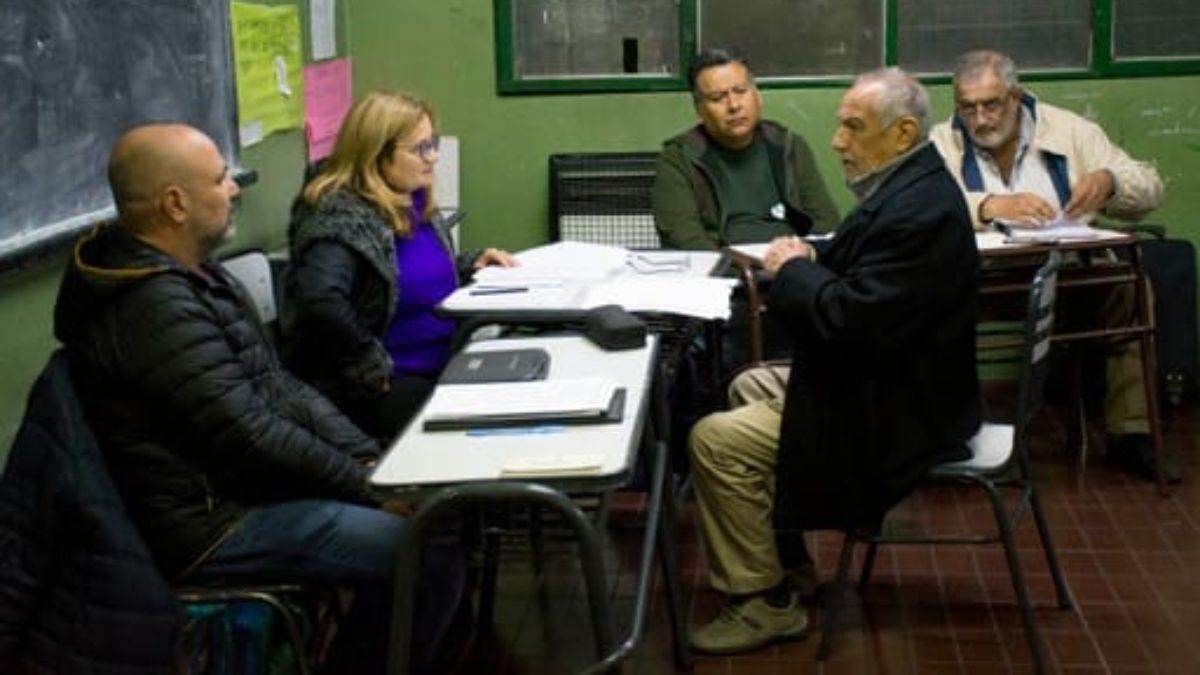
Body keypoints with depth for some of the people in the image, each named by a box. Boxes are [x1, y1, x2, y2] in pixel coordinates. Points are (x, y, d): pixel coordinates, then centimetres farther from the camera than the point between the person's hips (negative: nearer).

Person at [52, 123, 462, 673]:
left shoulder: (189, 273, 10)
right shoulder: (155, 307, -24)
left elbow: (277, 385, 12)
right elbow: (253, 440, -24)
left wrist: (369, 456, 2)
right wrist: (368, 482, -13)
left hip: (235, 483, 11)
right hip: (212, 521, -11)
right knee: (436, 554, -18)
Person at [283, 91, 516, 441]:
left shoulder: (415, 205, 10)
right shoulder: (342, 217, -18)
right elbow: (319, 301, -34)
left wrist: (471, 265, 11)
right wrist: (373, 366, -25)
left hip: (442, 369, 9)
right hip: (385, 389, -9)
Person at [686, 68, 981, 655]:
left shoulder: (919, 211, -27)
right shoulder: (907, 187, 6)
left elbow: (854, 320, -32)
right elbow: (857, 266, 19)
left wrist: (792, 271, -15)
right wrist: (809, 255, -2)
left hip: (892, 410, -11)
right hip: (879, 380, 11)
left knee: (715, 441, -15)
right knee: (748, 388, 27)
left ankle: (767, 602, -1)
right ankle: (784, 560, 30)